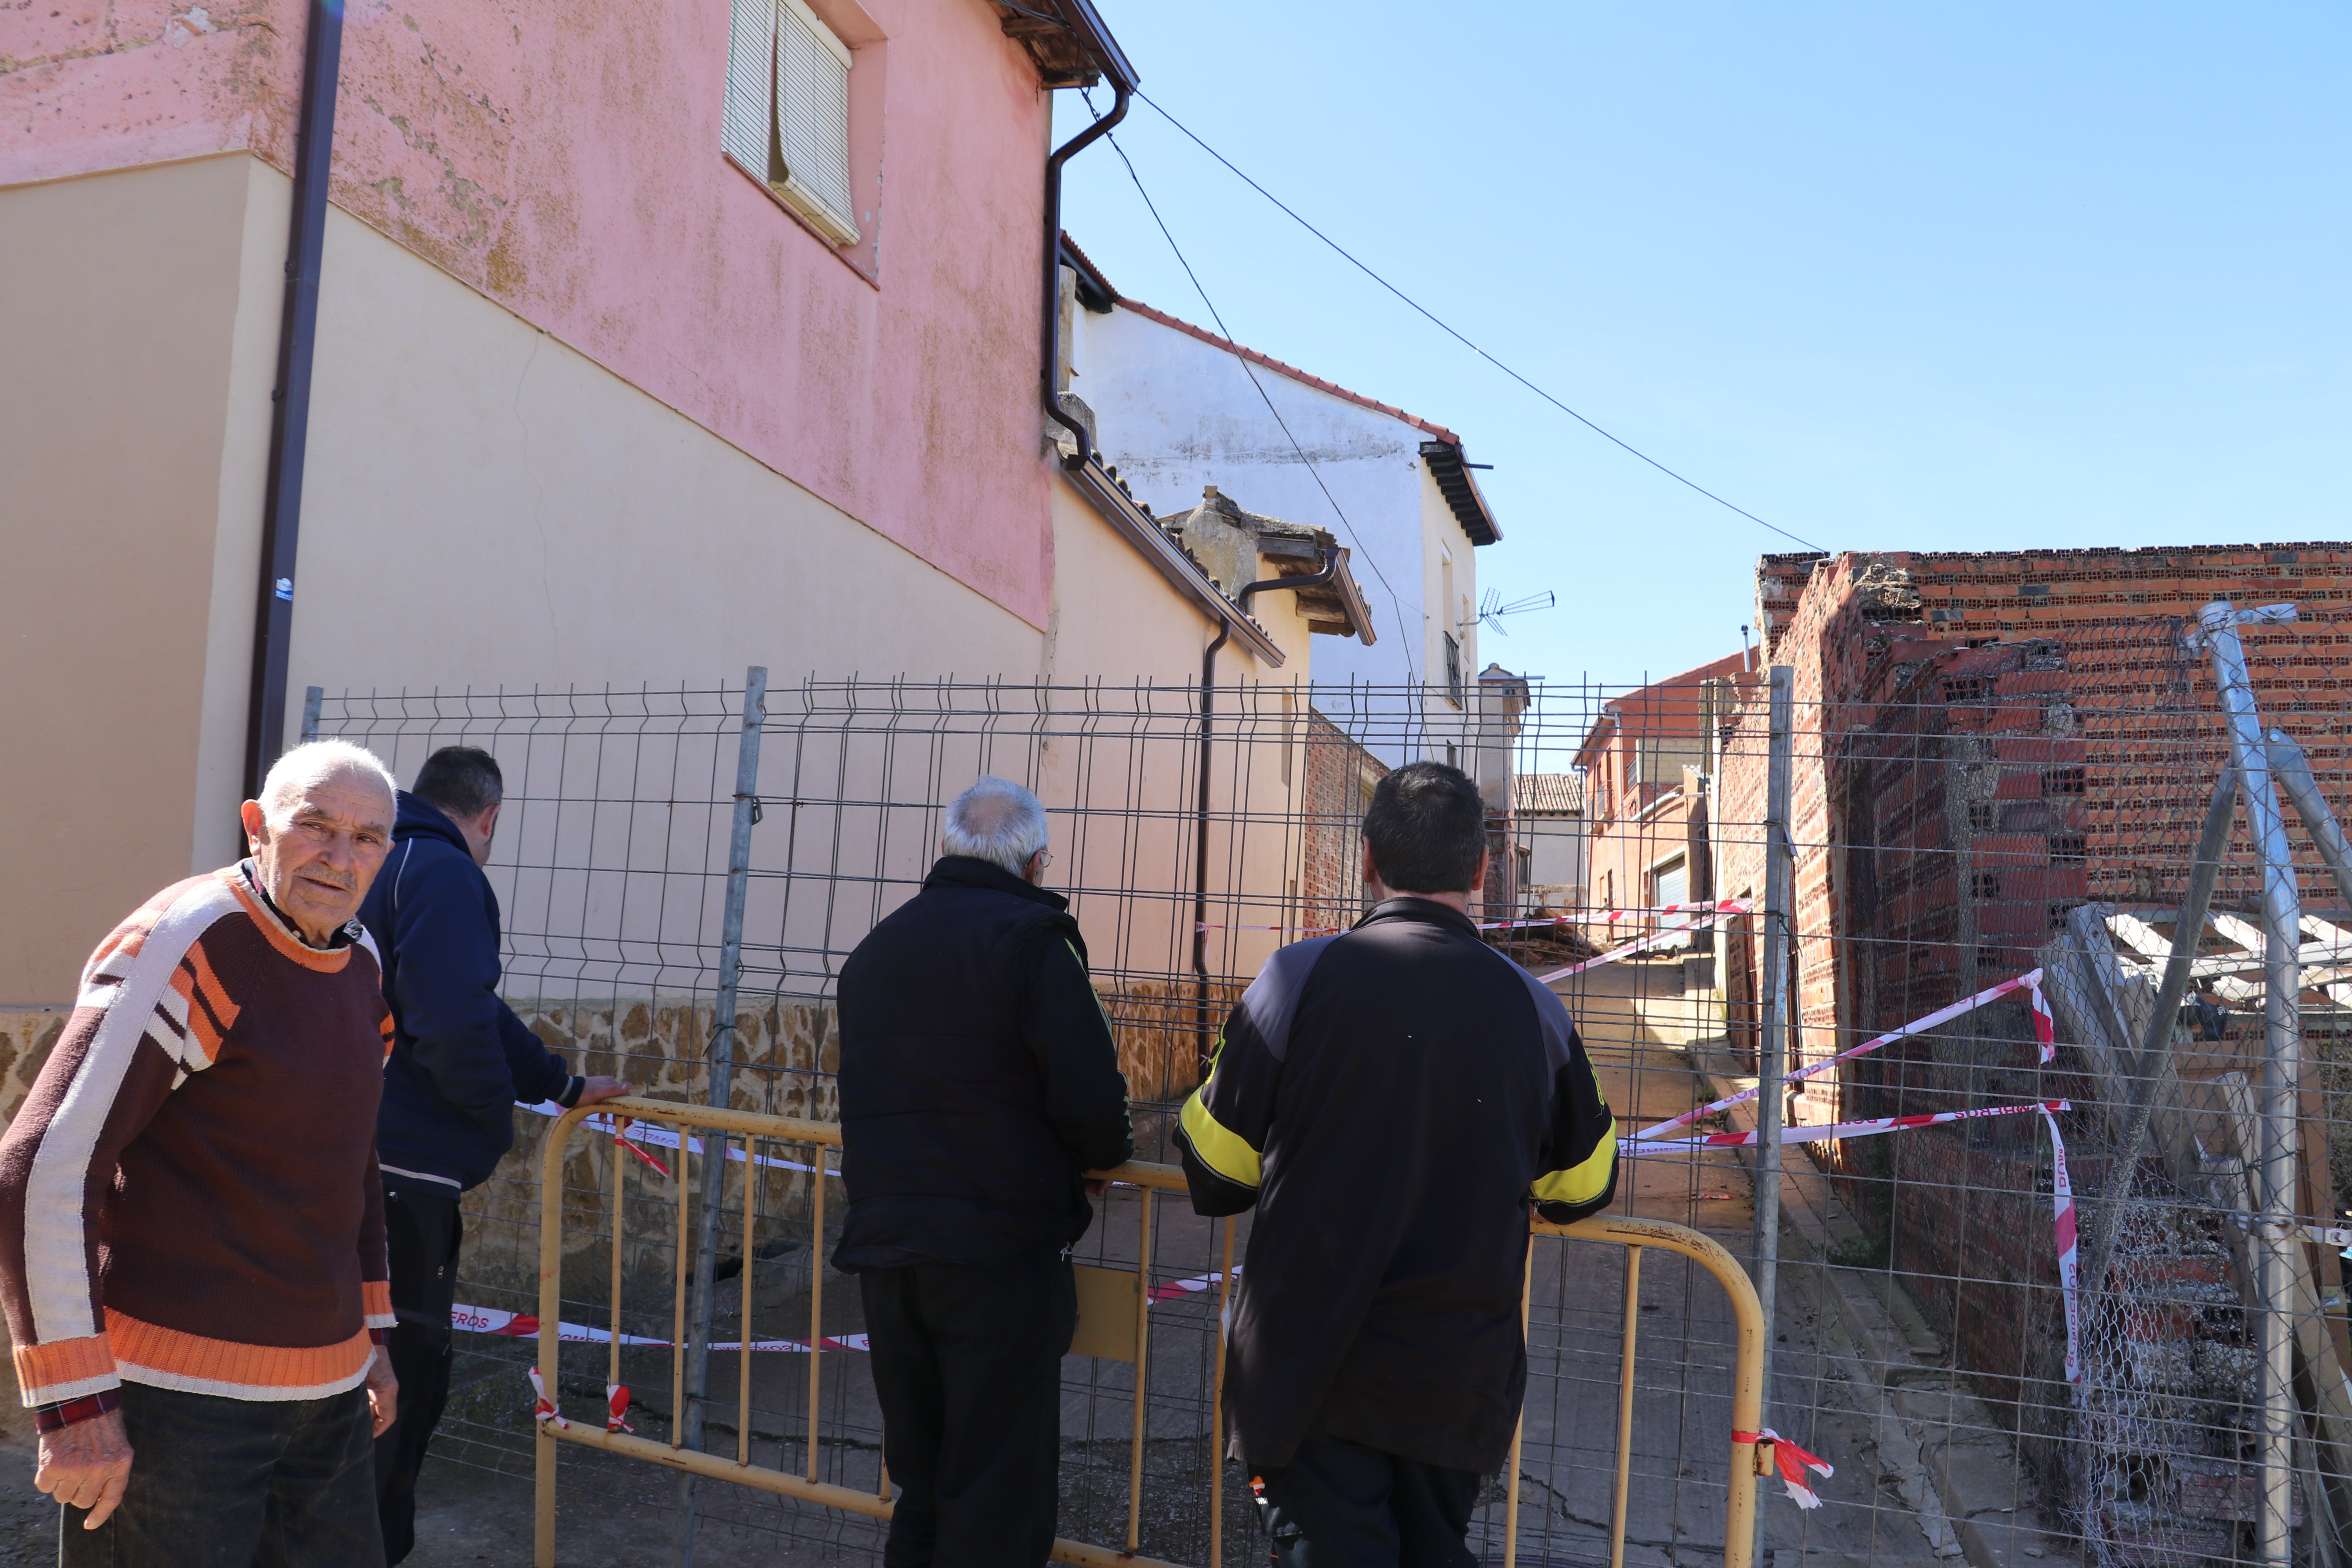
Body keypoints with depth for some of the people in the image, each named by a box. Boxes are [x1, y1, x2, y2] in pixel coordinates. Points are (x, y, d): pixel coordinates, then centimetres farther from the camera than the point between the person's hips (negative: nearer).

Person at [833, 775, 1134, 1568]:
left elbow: (868, 1104, 16)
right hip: (1002, 1256, -7)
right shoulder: (1030, 938, -11)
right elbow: (1090, 1096, -17)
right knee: (999, 1504, 3)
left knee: (920, 1486, 19)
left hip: (884, 1246, 7)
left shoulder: (872, 951, 12)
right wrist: (1108, 1152, 3)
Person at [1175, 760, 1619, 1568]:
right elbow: (1582, 1187, 10)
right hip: (1461, 1377, 4)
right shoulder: (1535, 1009, -4)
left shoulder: (1299, 977, -12)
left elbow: (1216, 1174, -6)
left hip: (1310, 1367, -3)